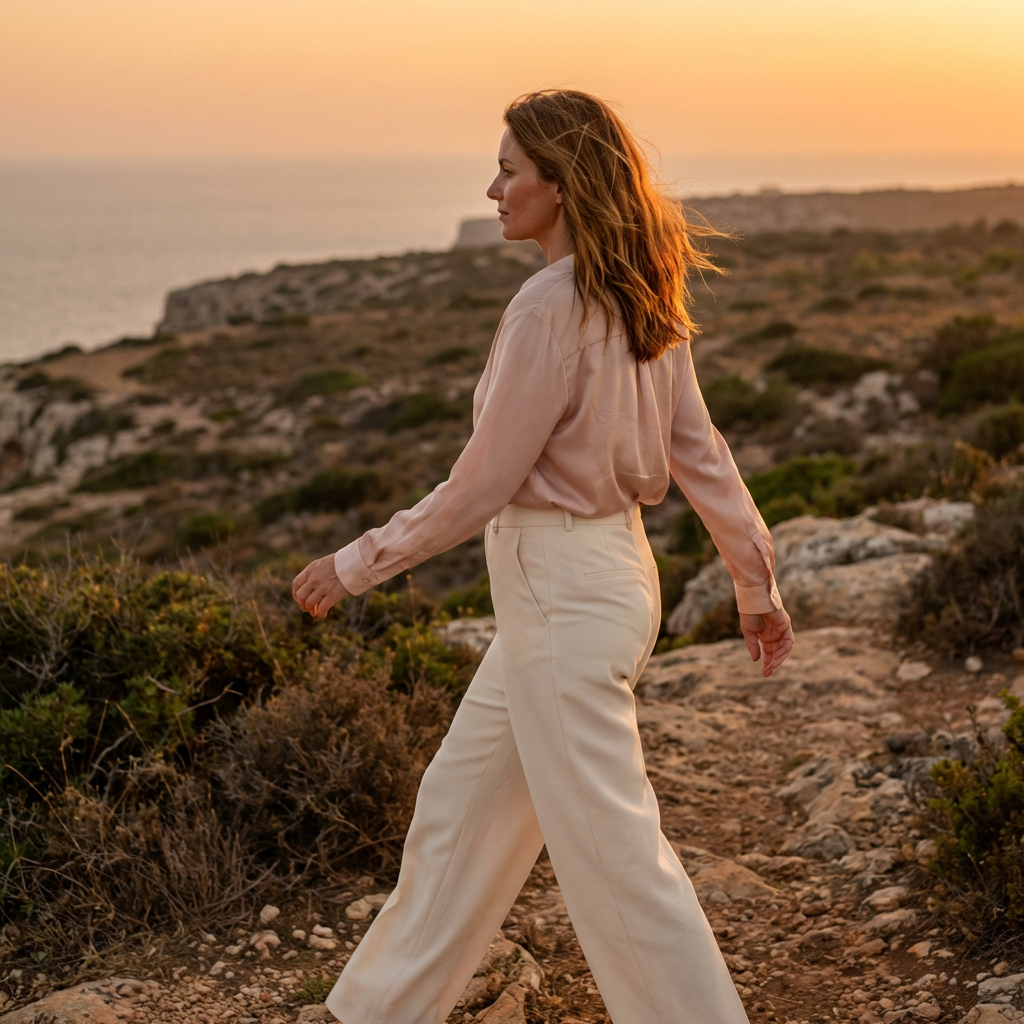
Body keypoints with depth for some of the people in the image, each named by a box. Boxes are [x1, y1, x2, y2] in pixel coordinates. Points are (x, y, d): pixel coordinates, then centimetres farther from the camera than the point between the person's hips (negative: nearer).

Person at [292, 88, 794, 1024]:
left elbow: (483, 484, -19)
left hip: (564, 595, -10)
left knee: (610, 846, 1)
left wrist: (356, 565, -8)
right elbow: (700, 452, 10)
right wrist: (756, 582, 16)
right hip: (602, 570, 10)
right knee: (461, 803, 20)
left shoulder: (552, 307, -21)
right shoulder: (640, 302, 6)